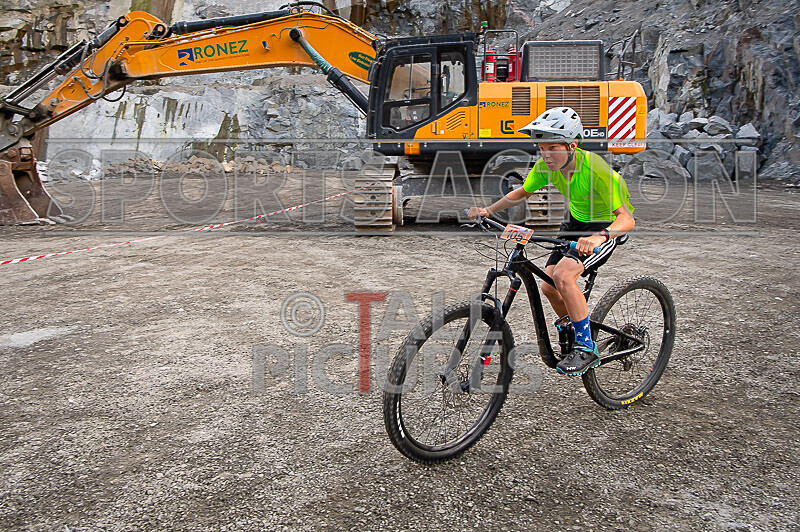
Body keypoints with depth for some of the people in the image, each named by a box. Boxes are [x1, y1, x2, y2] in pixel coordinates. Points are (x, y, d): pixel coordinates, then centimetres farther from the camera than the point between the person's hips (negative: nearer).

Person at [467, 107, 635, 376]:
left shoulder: (595, 168, -33)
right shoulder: (546, 165, -15)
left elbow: (627, 218, -37)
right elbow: (523, 192, 5)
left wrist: (599, 236, -57)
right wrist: (488, 210, -8)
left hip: (607, 226, -7)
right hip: (575, 221, 7)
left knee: (563, 275, -28)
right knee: (548, 286, -5)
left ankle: (587, 349, -14)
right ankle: (569, 330, 25)